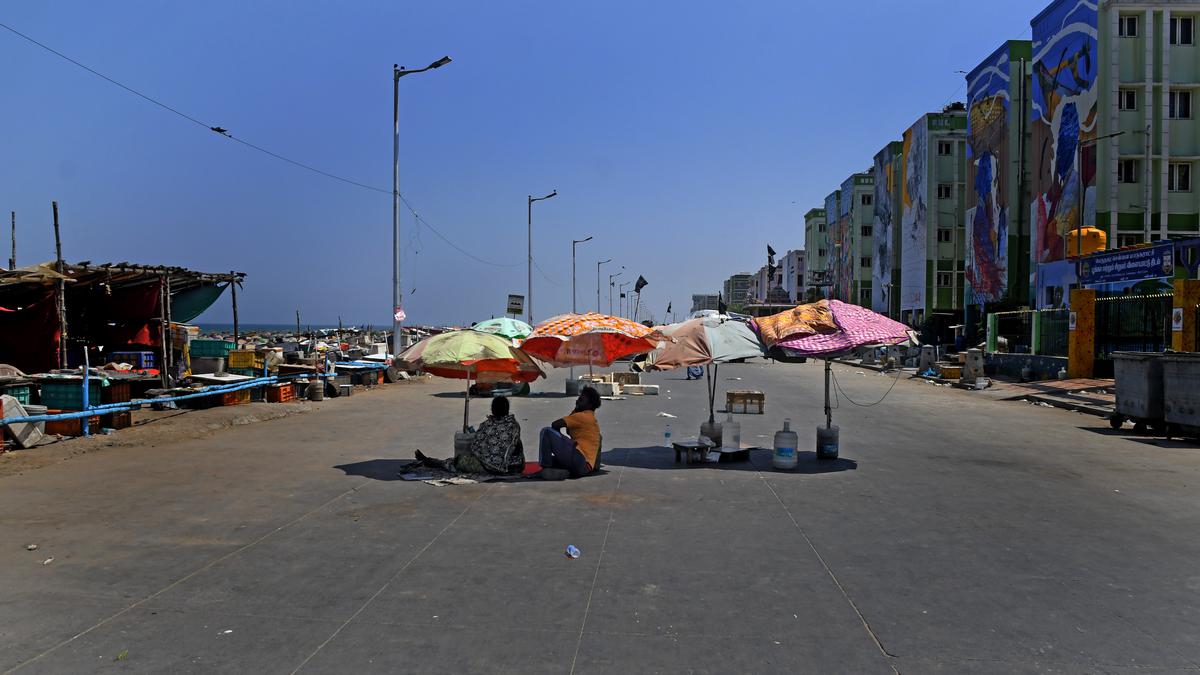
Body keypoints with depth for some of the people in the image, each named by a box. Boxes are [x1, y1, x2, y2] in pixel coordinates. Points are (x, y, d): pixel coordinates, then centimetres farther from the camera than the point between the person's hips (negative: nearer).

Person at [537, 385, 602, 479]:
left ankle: (546, 468, -7)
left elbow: (555, 425, -11)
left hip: (580, 462, -11)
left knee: (547, 432, -14)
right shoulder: (590, 418, 24)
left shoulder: (583, 416, -6)